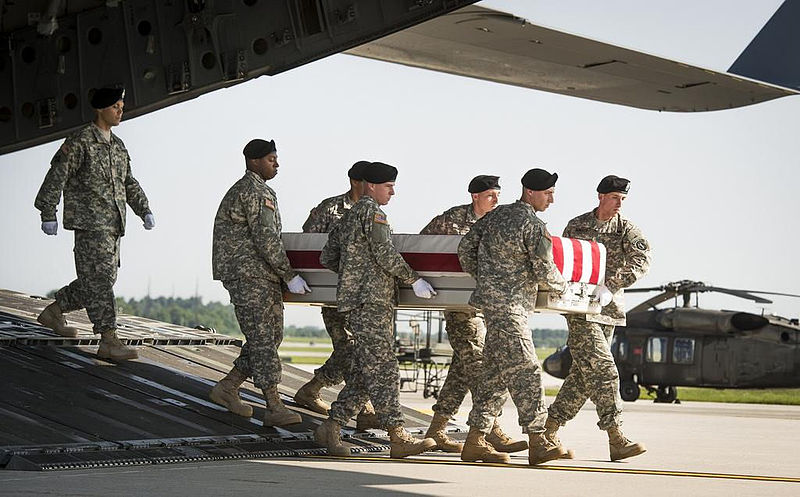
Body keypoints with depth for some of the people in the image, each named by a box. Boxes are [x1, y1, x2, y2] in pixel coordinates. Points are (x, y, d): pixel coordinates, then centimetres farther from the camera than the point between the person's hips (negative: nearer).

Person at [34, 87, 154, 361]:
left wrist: (144, 210, 12)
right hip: (89, 222, -9)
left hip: (112, 225, 9)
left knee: (104, 280, 12)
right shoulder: (79, 142, -7)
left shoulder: (118, 146, 17)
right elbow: (56, 176, -9)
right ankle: (108, 341, -13)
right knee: (99, 280, -11)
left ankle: (53, 311, 29)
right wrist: (48, 215, -11)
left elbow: (129, 183, 24)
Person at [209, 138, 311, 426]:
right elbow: (265, 240, -18)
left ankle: (227, 388, 17)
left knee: (272, 336, 10)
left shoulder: (262, 191, 21)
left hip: (263, 275, 11)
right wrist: (290, 276, -16)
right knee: (262, 339, -13)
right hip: (247, 274, -11)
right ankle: (274, 408, -16)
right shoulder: (253, 192, -13)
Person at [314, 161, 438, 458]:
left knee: (364, 372, 10)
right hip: (370, 301, -10)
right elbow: (384, 253, -15)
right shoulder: (371, 211, -6)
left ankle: (331, 428, 10)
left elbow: (327, 258, 25)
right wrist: (414, 280, -10)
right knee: (382, 369, -13)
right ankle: (397, 437, -17)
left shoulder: (348, 217, 23)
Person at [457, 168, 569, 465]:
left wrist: (482, 279, 26)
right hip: (509, 305, -9)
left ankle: (475, 441, 11)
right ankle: (537, 443, -13)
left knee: (497, 371, 11)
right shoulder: (534, 226, -11)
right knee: (525, 371, -11)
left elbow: (465, 248, 18)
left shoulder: (496, 215, 14)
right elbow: (544, 271, -12)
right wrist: (561, 286, 8)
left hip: (492, 299, 9)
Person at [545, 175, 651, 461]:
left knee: (584, 374, 6)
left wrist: (610, 287, -24)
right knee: (602, 370, -13)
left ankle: (550, 430, 19)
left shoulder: (627, 230, 5)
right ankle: (616, 440, -15)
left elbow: (642, 260, -12)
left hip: (608, 309, 3)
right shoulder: (576, 226, 6)